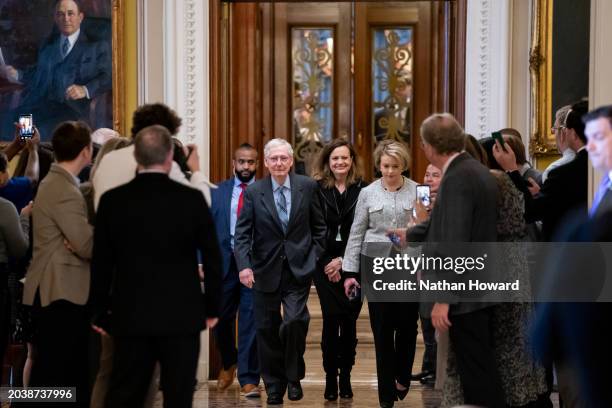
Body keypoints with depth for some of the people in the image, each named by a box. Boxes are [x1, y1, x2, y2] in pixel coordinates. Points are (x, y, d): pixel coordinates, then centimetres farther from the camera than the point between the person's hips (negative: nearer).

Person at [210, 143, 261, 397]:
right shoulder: (218, 192, 7)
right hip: (224, 263, 2)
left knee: (251, 322, -1)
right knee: (221, 319, 11)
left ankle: (248, 379, 8)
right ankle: (229, 364, 38)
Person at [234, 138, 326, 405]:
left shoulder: (307, 187, 2)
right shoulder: (254, 192, 0)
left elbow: (318, 227, 10)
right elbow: (242, 233, -4)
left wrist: (315, 257, 1)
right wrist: (244, 265, -18)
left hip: (298, 270, -1)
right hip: (266, 271, 1)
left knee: (295, 321, -17)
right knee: (267, 331, 6)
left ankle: (294, 377, 6)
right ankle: (274, 386, 22)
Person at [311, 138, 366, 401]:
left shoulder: (363, 190, 1)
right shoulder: (317, 189, 2)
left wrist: (343, 260, -8)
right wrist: (328, 263, -6)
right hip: (325, 264, 0)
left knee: (349, 321, 2)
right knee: (332, 319, -6)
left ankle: (345, 376, 14)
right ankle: (330, 377, 3)